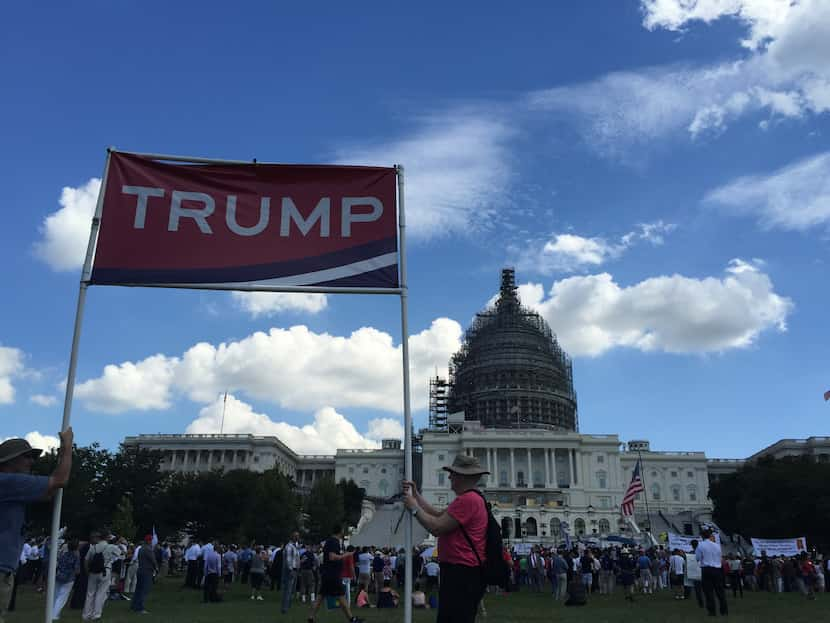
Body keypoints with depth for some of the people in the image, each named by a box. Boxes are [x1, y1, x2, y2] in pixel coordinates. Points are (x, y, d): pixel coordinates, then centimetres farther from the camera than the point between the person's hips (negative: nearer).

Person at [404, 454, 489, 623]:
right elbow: (438, 515, 21)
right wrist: (416, 495, 18)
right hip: (460, 572, 11)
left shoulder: (467, 500, -18)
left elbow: (436, 528, -20)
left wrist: (414, 508, -6)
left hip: (462, 575, -11)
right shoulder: (469, 498, 20)